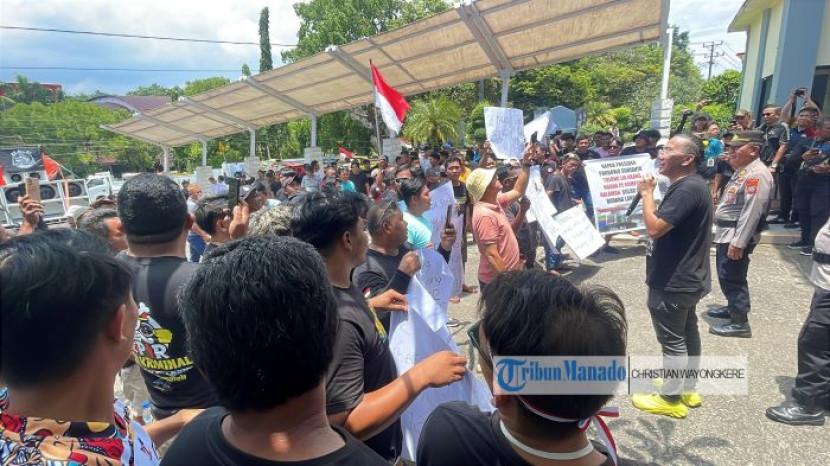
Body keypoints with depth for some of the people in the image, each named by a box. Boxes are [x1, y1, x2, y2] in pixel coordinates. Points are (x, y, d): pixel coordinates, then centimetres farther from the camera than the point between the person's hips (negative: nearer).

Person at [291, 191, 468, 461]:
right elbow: (347, 425, -34)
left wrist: (370, 305, 7)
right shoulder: (336, 319, -35)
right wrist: (421, 376, -34)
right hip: (366, 454, -8)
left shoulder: (332, 287, -7)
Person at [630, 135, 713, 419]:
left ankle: (671, 399, 16)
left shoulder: (687, 189, -25)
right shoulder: (689, 185, 10)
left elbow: (654, 228, -30)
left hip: (673, 281, -11)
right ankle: (687, 390, 34)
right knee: (686, 333, 19)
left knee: (673, 340, 2)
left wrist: (647, 193, -18)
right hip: (686, 276, 11)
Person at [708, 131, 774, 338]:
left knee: (732, 278, -4)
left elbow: (752, 212, -25)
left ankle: (740, 323, 5)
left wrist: (738, 242, -26)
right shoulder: (743, 170, 14)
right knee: (726, 276, 21)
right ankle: (734, 307, 37)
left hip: (736, 236, -10)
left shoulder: (757, 174, -19)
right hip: (726, 233, 10)